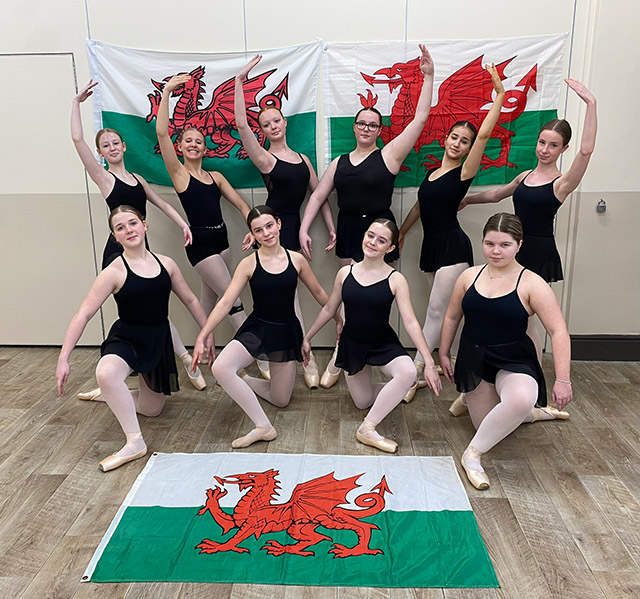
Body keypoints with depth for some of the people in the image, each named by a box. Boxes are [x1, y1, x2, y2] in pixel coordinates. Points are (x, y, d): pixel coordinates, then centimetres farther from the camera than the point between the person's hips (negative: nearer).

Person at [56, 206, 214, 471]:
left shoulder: (165, 264, -2)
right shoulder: (114, 272, -14)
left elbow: (190, 300, 9)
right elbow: (84, 314, -16)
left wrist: (208, 333, 9)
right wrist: (63, 359, -22)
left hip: (159, 340, 4)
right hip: (126, 339, -4)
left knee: (151, 409, 13)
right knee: (105, 373, -40)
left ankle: (112, 395, 44)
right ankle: (135, 443, -24)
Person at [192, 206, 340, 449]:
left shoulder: (296, 260, -3)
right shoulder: (249, 264, -8)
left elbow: (318, 292, 10)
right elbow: (225, 303, -12)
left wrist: (338, 319, 18)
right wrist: (201, 338, -18)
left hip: (286, 332, 2)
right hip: (257, 329, -2)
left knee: (281, 400, 8)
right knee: (220, 368, -31)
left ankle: (242, 379, 35)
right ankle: (263, 426, -19)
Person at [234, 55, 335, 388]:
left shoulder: (301, 158, 14)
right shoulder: (265, 158, -3)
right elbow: (241, 123, -17)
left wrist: (332, 230, 7)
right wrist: (240, 80, -16)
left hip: (292, 226, 6)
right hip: (275, 225, -6)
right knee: (288, 291, -7)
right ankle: (309, 360, -3)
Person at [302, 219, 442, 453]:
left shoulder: (395, 280, -14)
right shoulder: (345, 273, -5)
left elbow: (411, 322, -18)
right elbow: (329, 309, 7)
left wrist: (429, 363, -24)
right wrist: (307, 338, 13)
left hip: (384, 344, -3)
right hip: (352, 344, 3)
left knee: (408, 372, -34)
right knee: (363, 402, 9)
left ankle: (367, 429, -20)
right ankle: (396, 390, 40)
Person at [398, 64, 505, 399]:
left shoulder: (464, 172, -6)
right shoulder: (433, 174, 13)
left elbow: (484, 134, -17)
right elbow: (420, 206, 25)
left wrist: (499, 94, -15)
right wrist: (401, 233, 33)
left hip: (453, 246, -7)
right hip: (432, 245, 7)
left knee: (436, 311, -7)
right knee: (444, 310, 13)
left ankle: (416, 370, -6)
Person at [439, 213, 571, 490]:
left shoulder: (531, 284, -13)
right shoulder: (470, 276, -1)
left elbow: (558, 331, -16)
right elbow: (452, 317, 10)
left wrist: (562, 379, -21)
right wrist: (443, 354, 11)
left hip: (513, 360, -4)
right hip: (473, 358, 4)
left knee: (521, 399, -38)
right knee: (491, 427, 9)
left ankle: (473, 453, -17)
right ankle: (533, 412, 41)